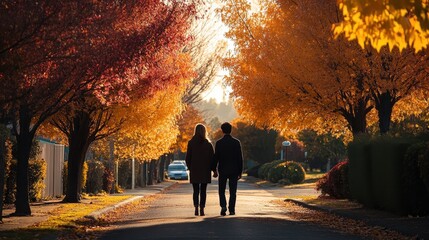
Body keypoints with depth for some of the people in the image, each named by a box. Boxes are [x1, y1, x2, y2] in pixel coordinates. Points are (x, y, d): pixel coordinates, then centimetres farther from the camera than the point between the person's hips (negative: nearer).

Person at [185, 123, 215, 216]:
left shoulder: (191, 143, -3)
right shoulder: (208, 144, -2)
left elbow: (188, 157, -2)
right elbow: (212, 157, -1)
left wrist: (189, 168, 11)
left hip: (194, 170, 0)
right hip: (205, 170, 0)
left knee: (196, 190, 6)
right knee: (203, 190, 6)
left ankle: (196, 208, -9)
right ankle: (202, 209, 0)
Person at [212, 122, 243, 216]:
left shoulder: (219, 143, -5)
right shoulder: (236, 142, -2)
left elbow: (216, 157, -3)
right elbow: (240, 158, -1)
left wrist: (214, 170, 8)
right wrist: (240, 172, 5)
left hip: (222, 170, 0)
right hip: (234, 171, 0)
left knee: (222, 190, 10)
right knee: (233, 191, 8)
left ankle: (223, 206, -9)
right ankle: (232, 210, 5)